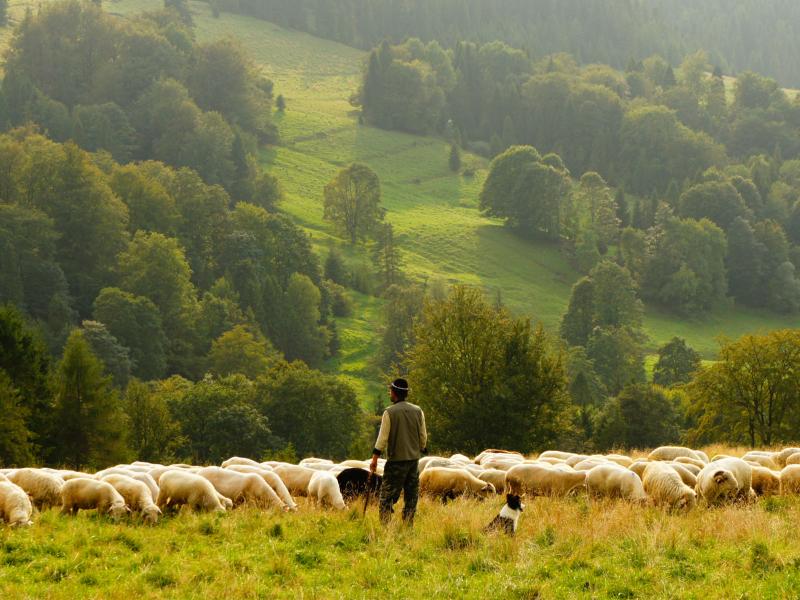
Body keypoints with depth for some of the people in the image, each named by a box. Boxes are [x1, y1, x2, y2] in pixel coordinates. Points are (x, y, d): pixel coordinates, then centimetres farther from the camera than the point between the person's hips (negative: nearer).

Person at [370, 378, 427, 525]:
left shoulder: (389, 412, -9)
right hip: (414, 458, 4)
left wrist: (375, 458, -5)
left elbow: (383, 437, -9)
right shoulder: (418, 411, 4)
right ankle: (408, 525, 10)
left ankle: (385, 525, -9)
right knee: (411, 495, 10)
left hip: (396, 459, -4)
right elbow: (423, 437, 8)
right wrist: (422, 451, 23)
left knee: (387, 495, -1)